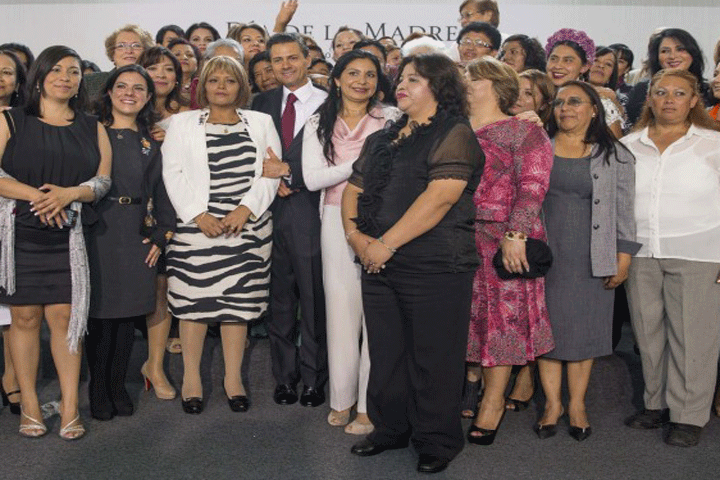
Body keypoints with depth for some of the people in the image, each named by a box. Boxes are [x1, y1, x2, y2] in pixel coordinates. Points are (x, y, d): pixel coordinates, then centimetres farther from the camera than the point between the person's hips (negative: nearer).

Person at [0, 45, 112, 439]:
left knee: (64, 316, -2)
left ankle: (70, 408, 4)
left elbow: (103, 179, 7)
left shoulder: (91, 128, 13)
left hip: (67, 236, 1)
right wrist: (36, 195, -15)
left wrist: (69, 193, -11)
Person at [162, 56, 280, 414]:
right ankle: (191, 377, 11)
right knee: (193, 298, -1)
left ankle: (233, 378, 13)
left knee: (239, 299, 3)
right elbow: (173, 173, 2)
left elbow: (270, 173, 4)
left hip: (247, 225, 1)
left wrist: (245, 209, -10)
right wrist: (198, 214, -10)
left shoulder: (261, 123, 14)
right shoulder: (182, 123, 11)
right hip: (196, 224, -1)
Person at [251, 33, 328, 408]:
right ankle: (285, 375, 22)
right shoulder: (262, 103, 14)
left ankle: (314, 377, 16)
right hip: (271, 209, 4)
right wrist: (274, 179, -7)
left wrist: (288, 172, -12)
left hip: (309, 211, -4)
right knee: (279, 299, 10)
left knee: (314, 298, 3)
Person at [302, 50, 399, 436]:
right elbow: (312, 178, -2)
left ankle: (370, 404, 6)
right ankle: (341, 398, 19)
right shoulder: (319, 124, 11)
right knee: (341, 307, 5)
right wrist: (363, 163, -9)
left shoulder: (392, 119, 5)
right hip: (338, 221, 2)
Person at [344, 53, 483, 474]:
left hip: (435, 269, -7)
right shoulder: (383, 139, 18)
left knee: (433, 359, 2)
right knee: (385, 353, 15)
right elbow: (354, 189, 16)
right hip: (380, 266, 7)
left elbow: (438, 199, -19)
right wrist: (355, 234, -2)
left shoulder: (454, 135, -7)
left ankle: (438, 441, 19)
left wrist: (387, 243, -18)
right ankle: (391, 428, 32)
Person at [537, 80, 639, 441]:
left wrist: (623, 258, -2)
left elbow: (623, 210, 4)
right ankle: (552, 403, 15)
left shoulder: (615, 156, 6)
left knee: (585, 327, 4)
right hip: (545, 254, 1)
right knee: (547, 325, 3)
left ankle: (577, 404, 18)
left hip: (591, 259, -1)